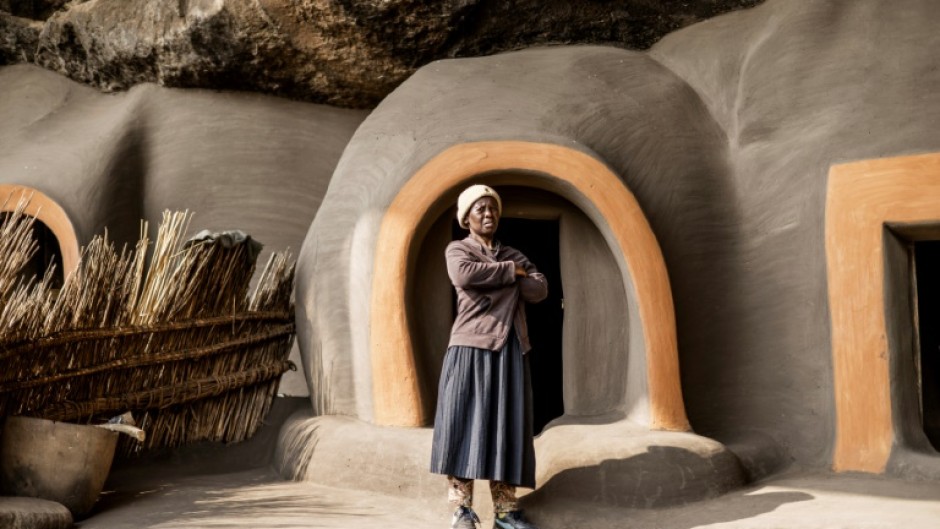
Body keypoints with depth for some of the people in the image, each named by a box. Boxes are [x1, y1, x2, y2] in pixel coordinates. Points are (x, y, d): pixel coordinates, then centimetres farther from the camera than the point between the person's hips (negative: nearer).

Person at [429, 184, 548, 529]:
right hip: (471, 344, -4)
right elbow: (464, 274, -16)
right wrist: (510, 273, -6)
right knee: (465, 420, -9)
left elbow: (539, 289, 4)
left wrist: (496, 280, -5)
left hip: (510, 348, 4)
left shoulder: (513, 255, 21)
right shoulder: (458, 249, 9)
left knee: (508, 424, 0)